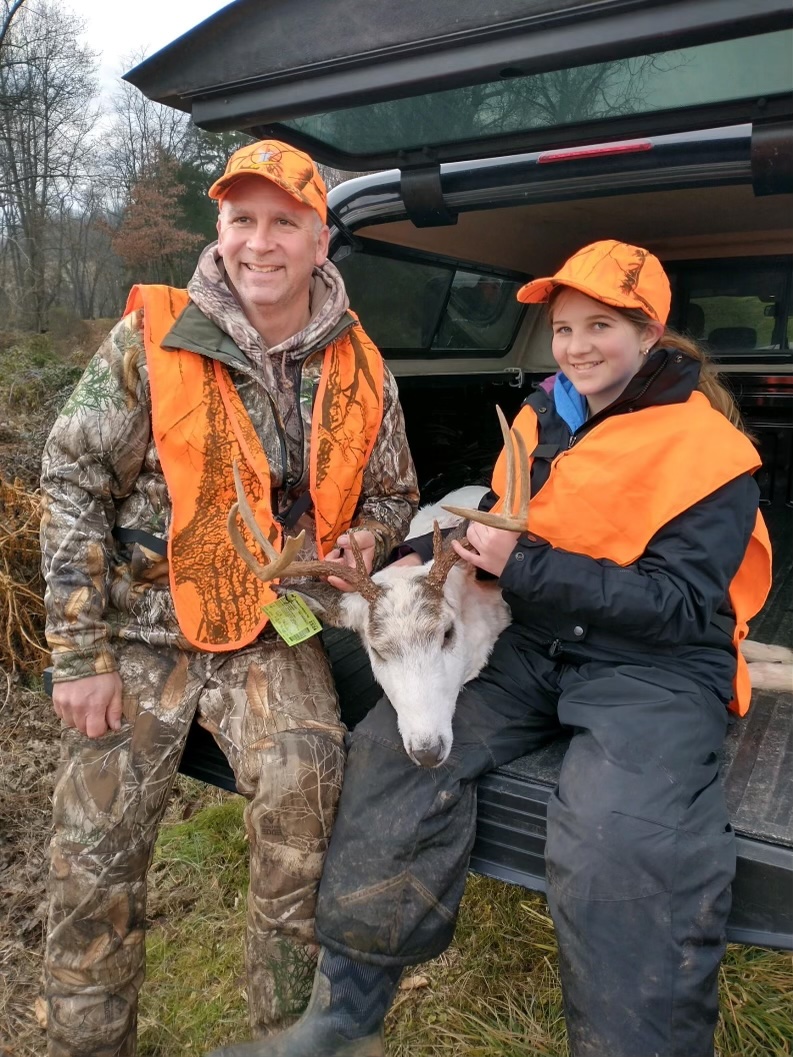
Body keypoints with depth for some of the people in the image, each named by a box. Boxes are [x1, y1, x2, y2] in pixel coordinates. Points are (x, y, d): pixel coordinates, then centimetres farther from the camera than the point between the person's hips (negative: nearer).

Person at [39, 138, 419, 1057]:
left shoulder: (360, 372, 2)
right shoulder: (153, 337, -7)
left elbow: (391, 495, 16)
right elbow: (72, 483, -7)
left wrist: (364, 540, -9)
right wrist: (80, 653, -10)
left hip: (272, 635, 1)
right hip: (144, 630, 0)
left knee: (304, 779, -24)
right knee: (93, 860, 3)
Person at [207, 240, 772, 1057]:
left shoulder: (708, 449, -7)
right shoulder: (542, 417, 11)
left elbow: (680, 605, -15)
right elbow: (502, 523, 21)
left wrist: (523, 565, -20)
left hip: (656, 662, -5)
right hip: (532, 642, 5)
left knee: (620, 847, -34)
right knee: (394, 747, -16)